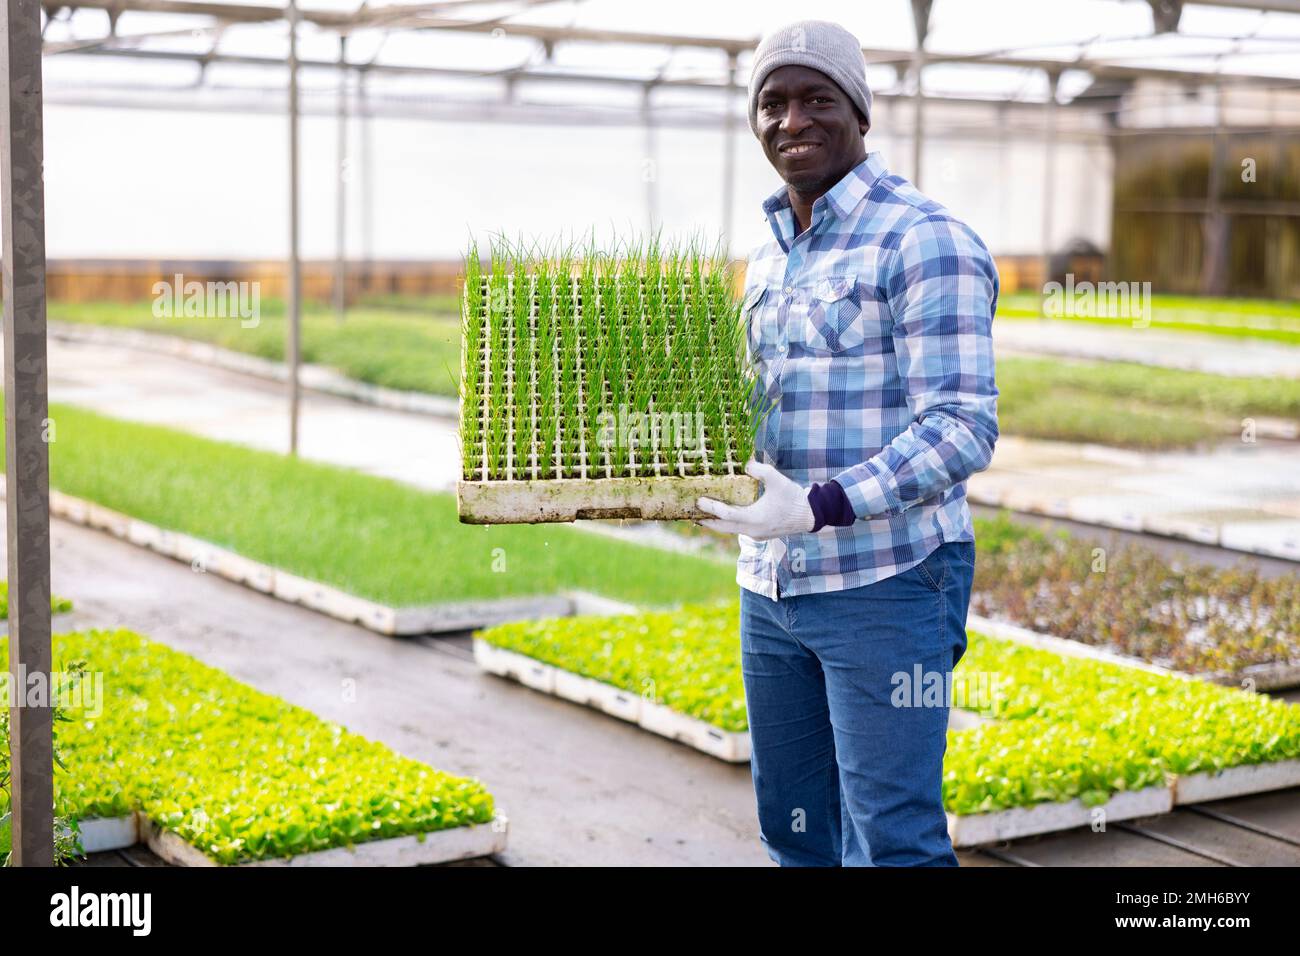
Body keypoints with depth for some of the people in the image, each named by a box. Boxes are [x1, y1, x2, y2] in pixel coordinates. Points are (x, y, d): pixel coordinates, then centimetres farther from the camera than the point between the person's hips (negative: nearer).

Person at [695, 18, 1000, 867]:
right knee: (794, 831, 15)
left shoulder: (924, 241, -12)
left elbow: (962, 431, -19)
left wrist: (817, 508, -27)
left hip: (887, 584, -8)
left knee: (891, 842, -5)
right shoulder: (772, 256, 14)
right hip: (773, 588, 8)